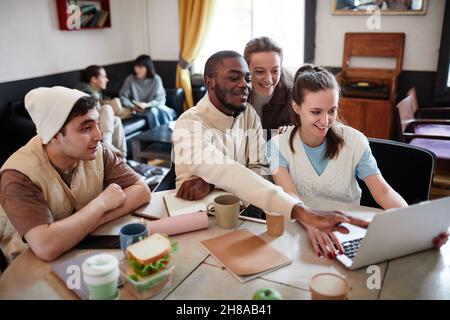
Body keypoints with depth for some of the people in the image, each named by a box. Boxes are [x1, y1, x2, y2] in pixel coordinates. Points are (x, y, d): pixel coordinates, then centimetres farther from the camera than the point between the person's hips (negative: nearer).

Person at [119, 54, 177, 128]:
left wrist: (147, 105, -23)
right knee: (153, 111, -32)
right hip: (138, 110, -1)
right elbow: (123, 96, -2)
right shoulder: (130, 79, -3)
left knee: (163, 110, -31)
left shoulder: (156, 79, -3)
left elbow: (161, 98, -8)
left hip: (153, 106, 1)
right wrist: (132, 107, -20)